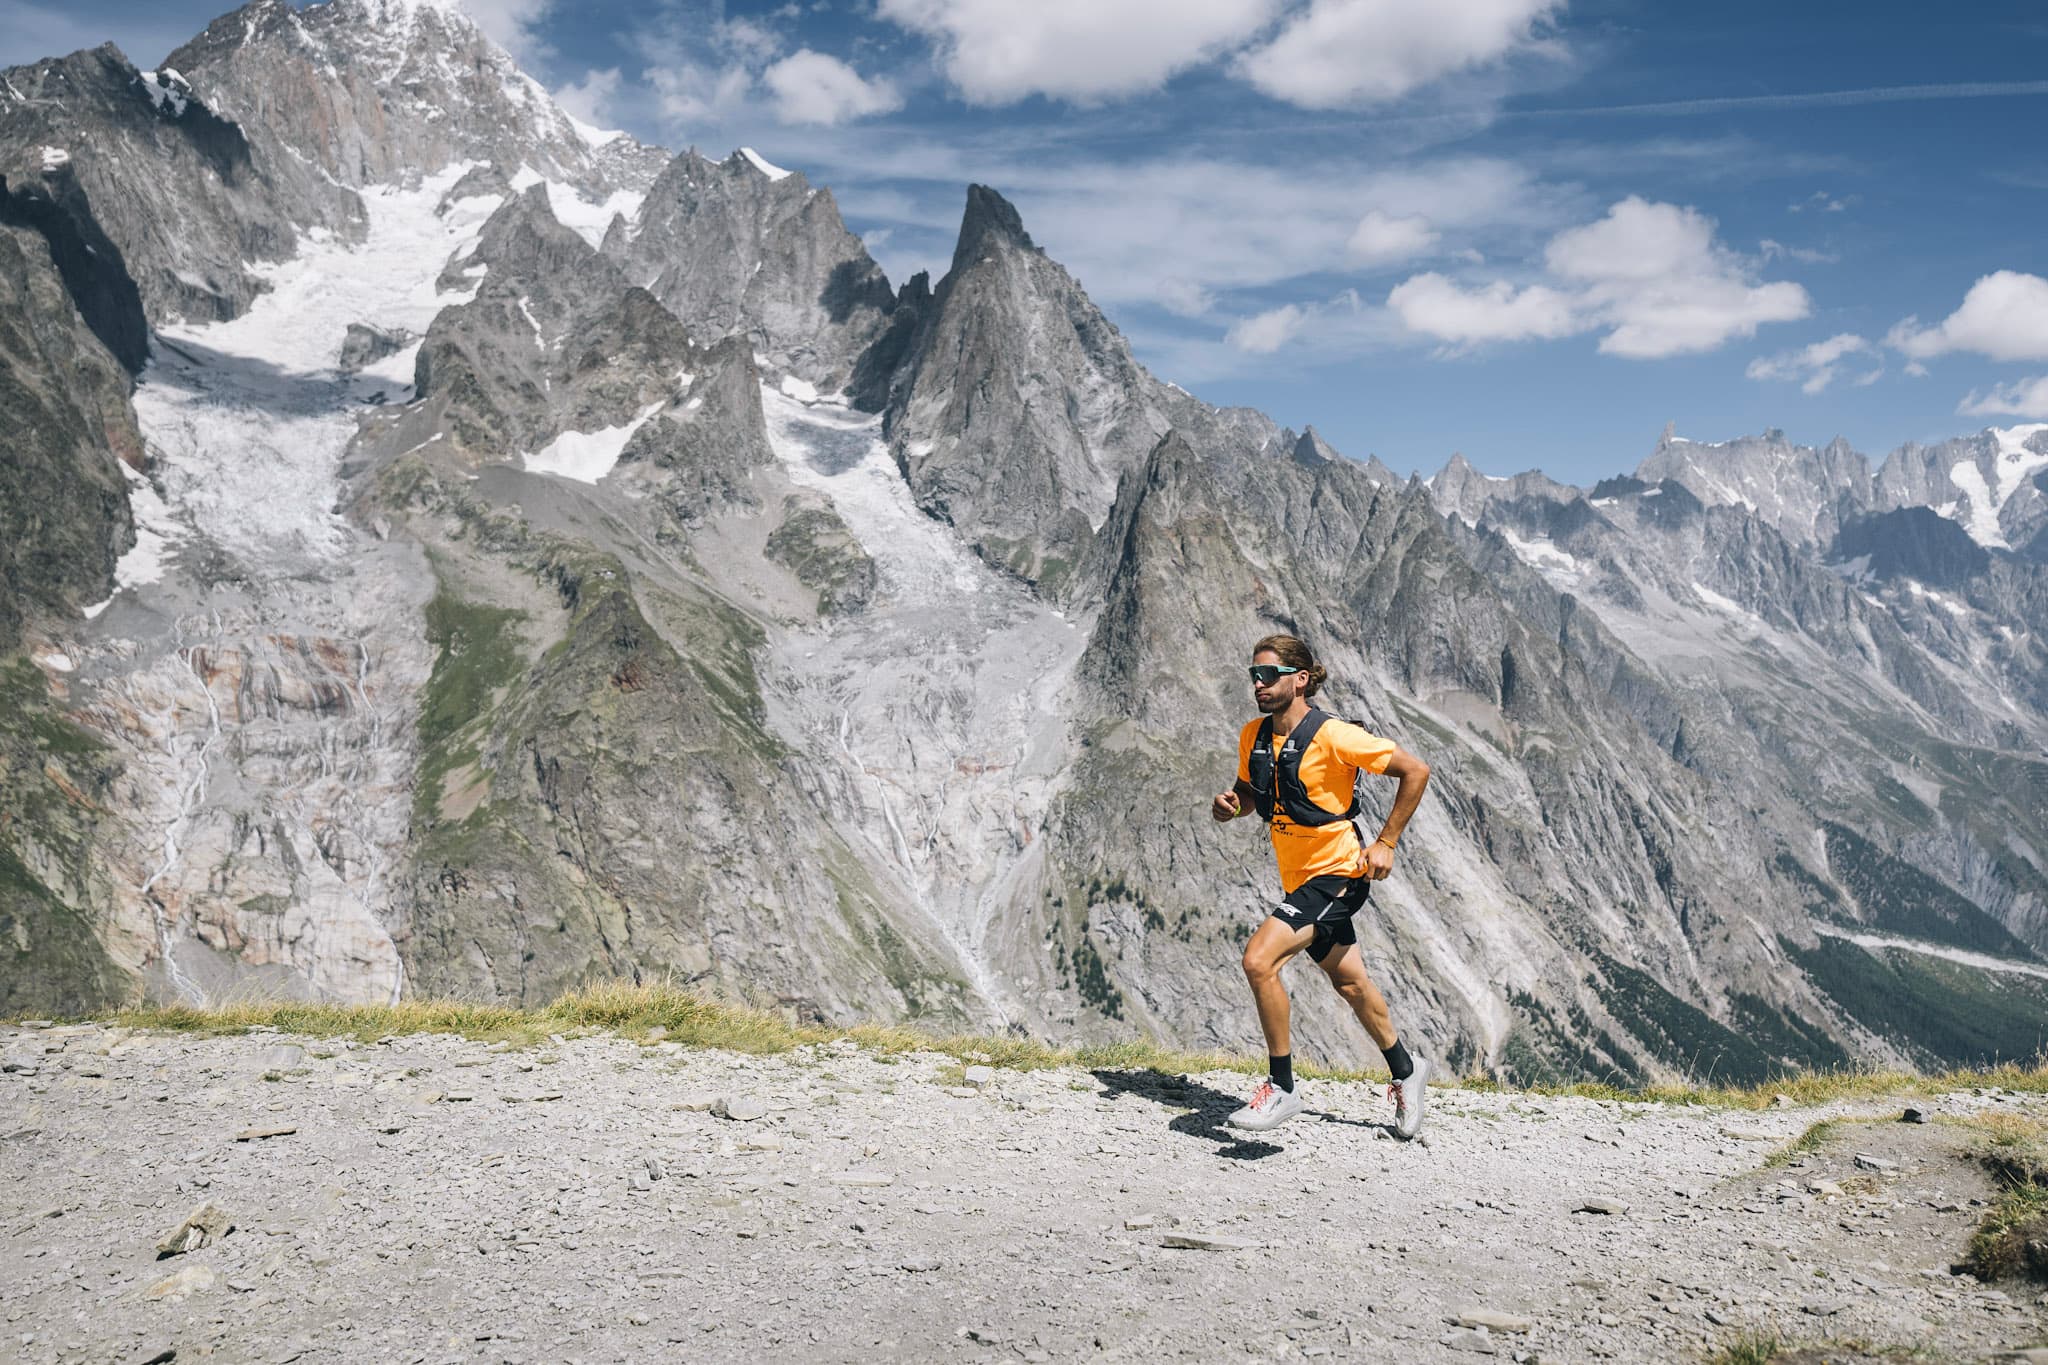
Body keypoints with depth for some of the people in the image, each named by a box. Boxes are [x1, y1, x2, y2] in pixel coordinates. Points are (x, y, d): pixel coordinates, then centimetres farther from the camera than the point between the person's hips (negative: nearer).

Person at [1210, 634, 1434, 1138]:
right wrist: (1228, 805, -6)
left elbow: (1415, 771, -14)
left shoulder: (1333, 736, -20)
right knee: (1350, 983, 20)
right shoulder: (1253, 736, 0)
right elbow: (1248, 791, 18)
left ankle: (1281, 1089, -8)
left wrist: (1386, 843, -13)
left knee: (1259, 960, -22)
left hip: (1338, 874, -7)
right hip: (1298, 878, 8)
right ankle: (1405, 1070, 44)